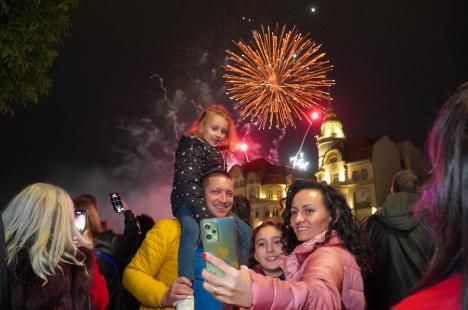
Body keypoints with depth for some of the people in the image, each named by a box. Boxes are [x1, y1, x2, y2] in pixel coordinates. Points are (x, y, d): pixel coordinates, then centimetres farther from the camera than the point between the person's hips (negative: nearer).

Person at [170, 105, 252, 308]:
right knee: (192, 230, -40)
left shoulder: (216, 152, 15)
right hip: (188, 204, -9)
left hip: (211, 204, 9)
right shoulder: (192, 148, -13)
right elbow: (188, 184, -27)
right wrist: (205, 215, -37)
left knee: (244, 232, 4)